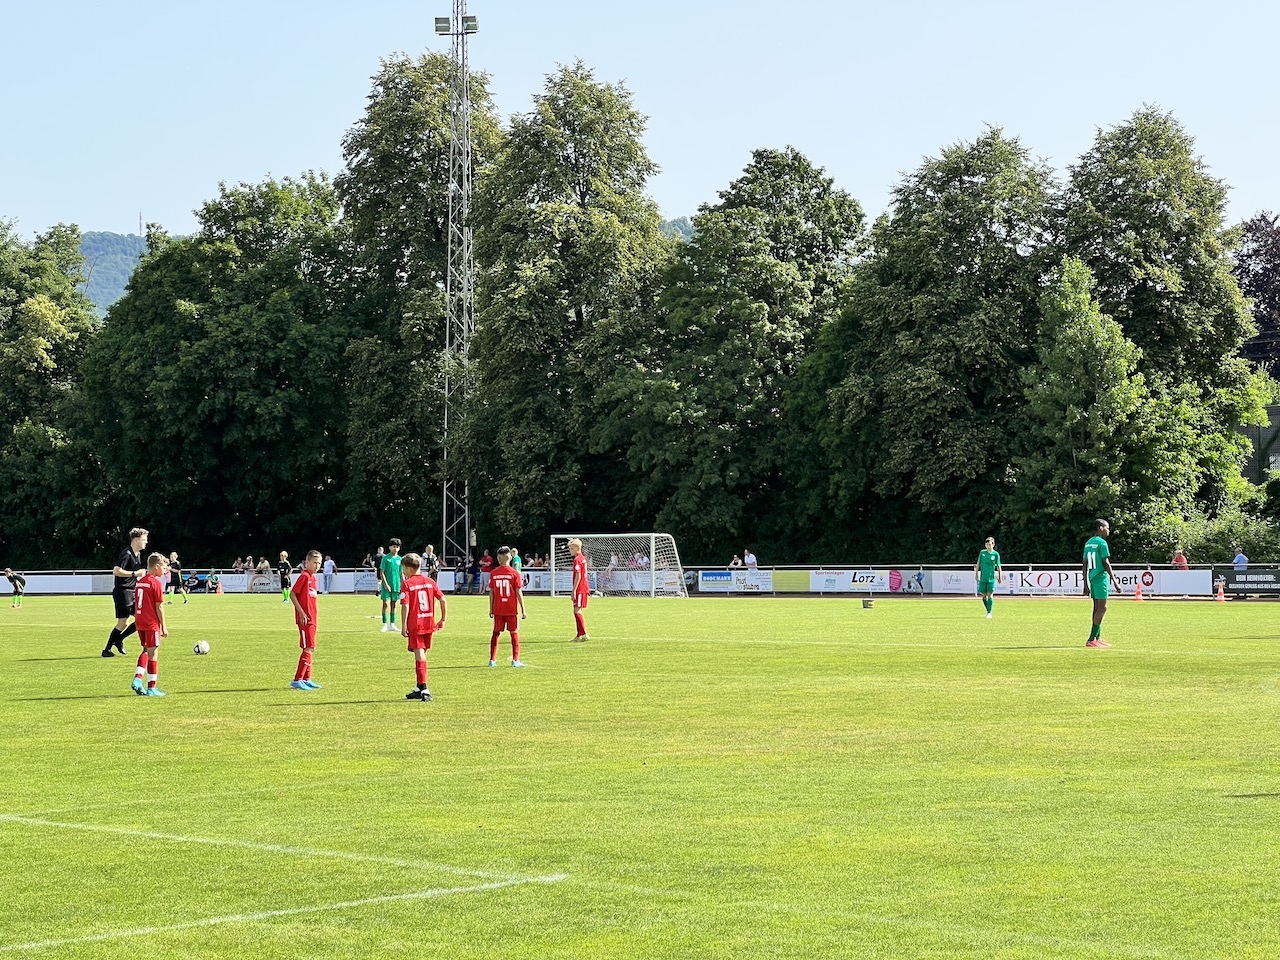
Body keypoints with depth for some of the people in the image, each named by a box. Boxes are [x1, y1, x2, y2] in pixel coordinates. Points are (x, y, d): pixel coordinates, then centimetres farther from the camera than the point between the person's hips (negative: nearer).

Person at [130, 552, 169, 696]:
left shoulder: (139, 581, 11)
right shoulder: (156, 583, -12)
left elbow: (136, 604, 14)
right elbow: (159, 606, -12)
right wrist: (163, 626, -7)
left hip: (139, 622, 7)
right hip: (152, 623, -7)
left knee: (146, 651, 20)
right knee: (153, 653, 0)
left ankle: (137, 678, 4)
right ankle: (151, 688, 3)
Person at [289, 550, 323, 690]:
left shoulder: (313, 577, 13)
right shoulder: (304, 576, -13)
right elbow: (292, 594, -16)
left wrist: (313, 616, 18)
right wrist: (302, 612, -18)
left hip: (311, 618, 9)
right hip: (305, 618, -9)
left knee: (310, 649, 12)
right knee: (308, 649, -11)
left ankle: (306, 679, 17)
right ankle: (297, 680, -10)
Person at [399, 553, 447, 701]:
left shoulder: (407, 584, -7)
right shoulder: (430, 581, 7)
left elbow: (405, 606, -15)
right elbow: (442, 600, 4)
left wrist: (403, 626, -12)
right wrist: (443, 619, 13)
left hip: (414, 625, -5)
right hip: (429, 624, 5)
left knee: (420, 656, -6)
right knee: (421, 655, 17)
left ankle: (424, 689, -14)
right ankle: (418, 688, 25)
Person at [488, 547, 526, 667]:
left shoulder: (493, 574, -1)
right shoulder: (514, 573, -7)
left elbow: (491, 593, 2)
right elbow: (519, 593, -8)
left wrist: (491, 609, 10)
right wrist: (523, 609, -2)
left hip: (498, 610, 2)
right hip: (511, 609, -2)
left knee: (496, 633, 10)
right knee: (514, 633, 6)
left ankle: (492, 660, 11)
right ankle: (515, 660, 2)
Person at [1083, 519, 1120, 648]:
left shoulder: (1088, 543, 13)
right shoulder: (1101, 543, -11)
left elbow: (1085, 564, 15)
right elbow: (1106, 563, -14)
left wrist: (1086, 584, 18)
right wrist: (1114, 581, -11)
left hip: (1092, 578, 9)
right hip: (1101, 577, -8)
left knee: (1097, 608, 13)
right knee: (1102, 608, -7)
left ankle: (1097, 637, 16)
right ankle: (1092, 639, -11)